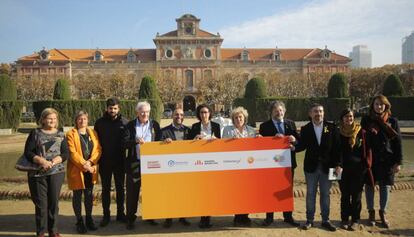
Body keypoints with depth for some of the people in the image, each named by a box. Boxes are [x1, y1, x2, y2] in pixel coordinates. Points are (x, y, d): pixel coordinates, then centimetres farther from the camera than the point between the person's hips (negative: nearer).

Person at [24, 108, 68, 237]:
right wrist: (41, 160, -18)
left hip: (56, 172, 1)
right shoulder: (35, 133, 4)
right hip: (37, 173, -1)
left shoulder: (60, 135, 8)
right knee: (41, 203, 2)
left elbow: (66, 153, 1)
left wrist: (54, 161, -16)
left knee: (54, 202, 6)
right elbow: (28, 152, -2)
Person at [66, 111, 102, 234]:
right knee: (77, 195, 5)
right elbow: (72, 153, -13)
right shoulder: (70, 134, -4)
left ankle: (89, 219, 25)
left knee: (89, 194, 12)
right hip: (77, 170, -4)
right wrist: (83, 165, -19)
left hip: (91, 169, 4)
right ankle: (79, 221, 17)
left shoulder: (93, 133, 10)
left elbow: (98, 149, 1)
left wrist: (90, 162, -14)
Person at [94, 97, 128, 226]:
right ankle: (106, 215, 19)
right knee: (106, 189, 9)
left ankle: (120, 213, 23)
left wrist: (125, 157, -10)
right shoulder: (100, 122, 0)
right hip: (105, 162, 0)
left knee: (120, 188, 10)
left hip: (120, 161, 0)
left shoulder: (124, 122, -2)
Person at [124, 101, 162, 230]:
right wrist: (135, 140, -21)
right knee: (132, 191, 4)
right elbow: (125, 143, -5)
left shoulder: (155, 124, 6)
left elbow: (159, 142, 7)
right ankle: (130, 218, 15)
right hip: (134, 163, -1)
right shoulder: (130, 125, 2)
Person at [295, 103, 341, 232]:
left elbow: (336, 147, -3)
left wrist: (338, 164, -7)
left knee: (325, 194, 11)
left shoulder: (331, 127, -2)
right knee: (310, 194, 9)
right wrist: (294, 147, -24)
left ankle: (325, 220, 23)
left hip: (326, 166, 0)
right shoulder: (305, 129, 0)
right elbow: (302, 145, -4)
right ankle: (309, 220, 20)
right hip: (311, 166, 0)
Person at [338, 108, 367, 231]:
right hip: (344, 169, 1)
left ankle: (355, 220, 19)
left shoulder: (360, 132, -2)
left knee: (356, 195, 7)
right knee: (345, 195, 9)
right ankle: (344, 219, 21)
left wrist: (365, 166, -5)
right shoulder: (339, 133, 1)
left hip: (358, 168, -1)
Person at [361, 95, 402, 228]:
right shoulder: (366, 120, -1)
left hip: (387, 160, 1)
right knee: (369, 185, 7)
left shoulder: (392, 121, 1)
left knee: (385, 186, 7)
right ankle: (371, 212, 22)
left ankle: (383, 214, 23)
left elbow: (398, 142, 2)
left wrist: (398, 162, -2)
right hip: (370, 159, 0)